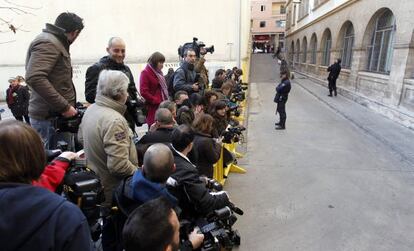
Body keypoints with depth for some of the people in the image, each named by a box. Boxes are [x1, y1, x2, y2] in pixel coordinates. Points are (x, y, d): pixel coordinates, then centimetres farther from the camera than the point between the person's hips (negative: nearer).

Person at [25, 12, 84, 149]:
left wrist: (69, 104, 17)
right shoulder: (47, 43, -12)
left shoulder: (56, 42, 20)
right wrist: (64, 107, -21)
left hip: (56, 114, 9)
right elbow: (35, 78, -25)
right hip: (50, 116, -9)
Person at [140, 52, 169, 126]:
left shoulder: (159, 73, 18)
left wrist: (166, 100, 8)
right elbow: (144, 92, -15)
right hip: (153, 108, -7)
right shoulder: (145, 73, -6)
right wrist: (157, 101, -15)